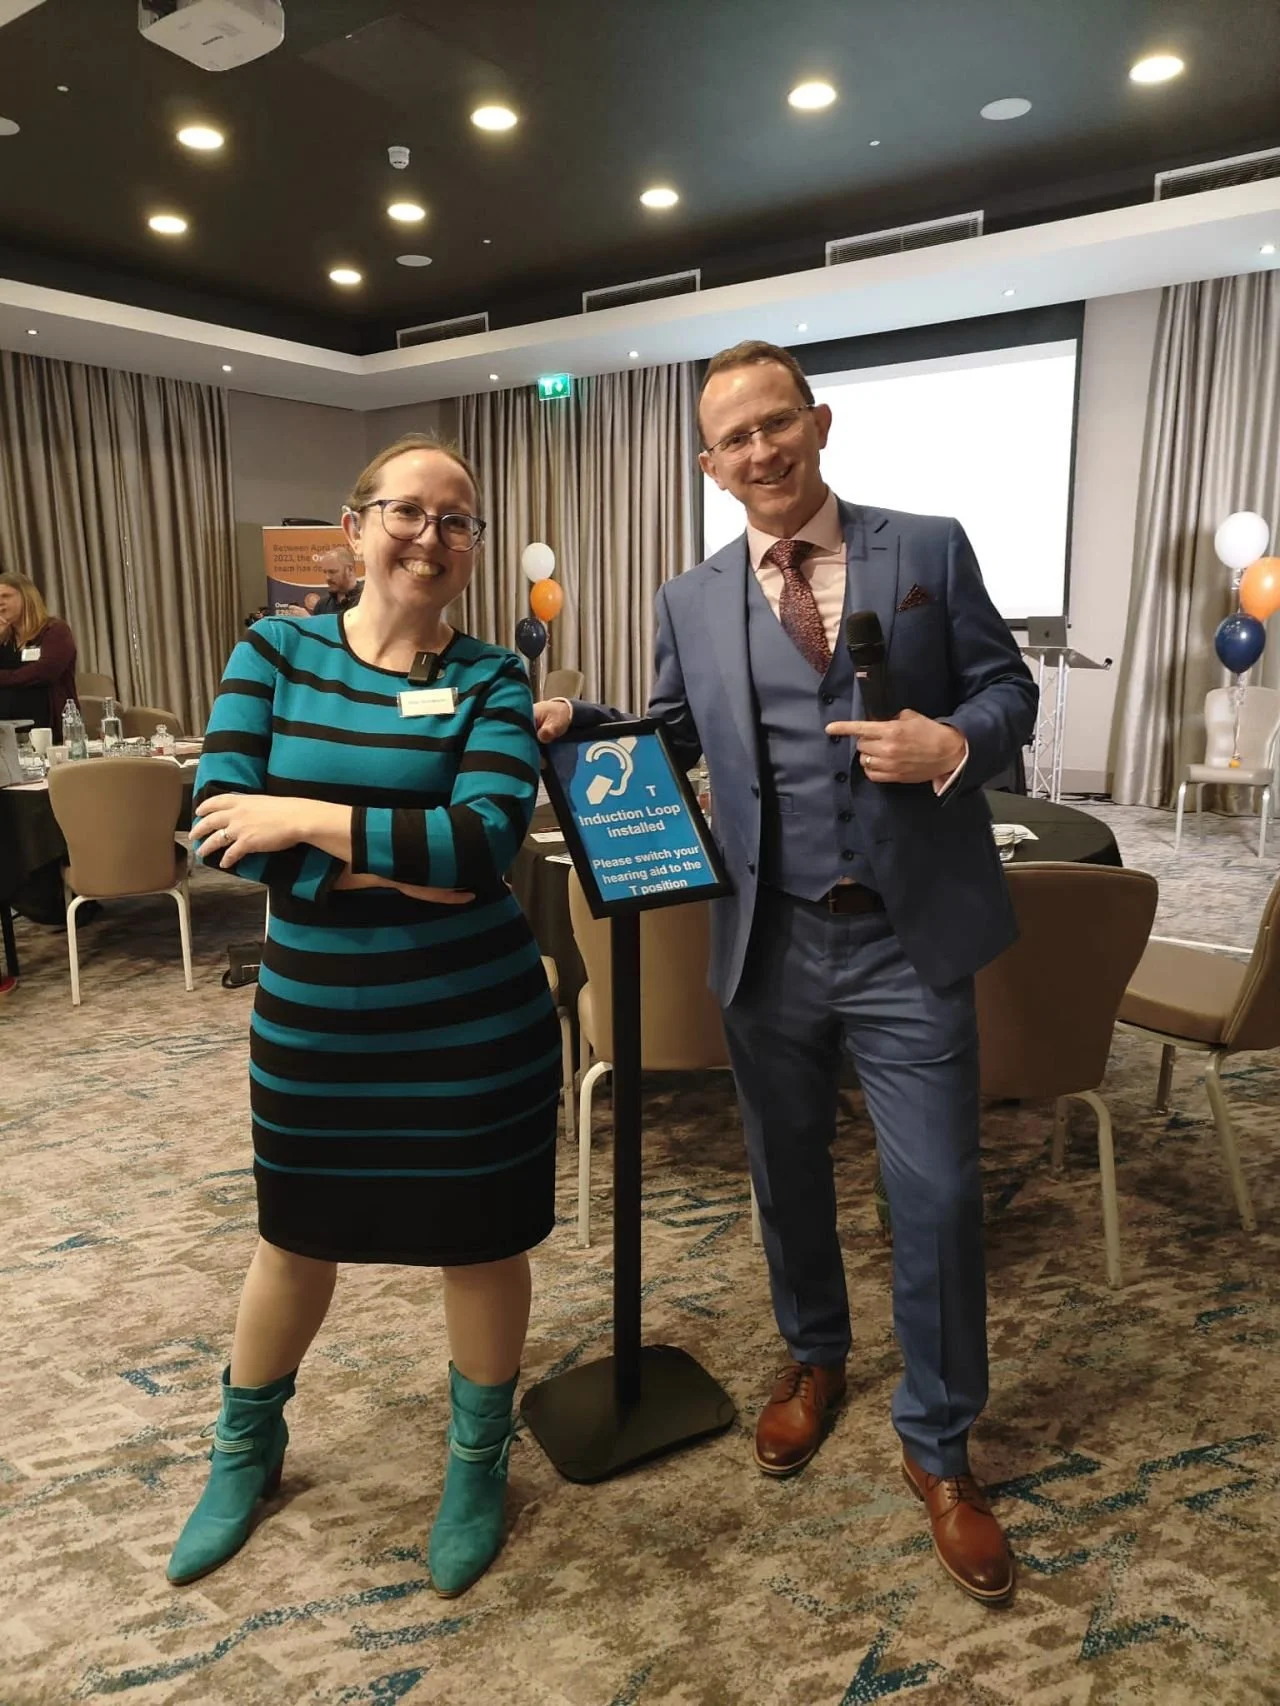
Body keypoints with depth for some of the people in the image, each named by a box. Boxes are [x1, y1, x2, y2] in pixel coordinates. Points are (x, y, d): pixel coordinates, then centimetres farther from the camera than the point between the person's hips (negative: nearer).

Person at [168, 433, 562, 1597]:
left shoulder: (492, 679, -6)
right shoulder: (273, 652, -2)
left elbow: (489, 843, -21)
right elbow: (222, 830, -12)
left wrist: (306, 820, -20)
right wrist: (401, 862, -19)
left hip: (472, 1021, -1)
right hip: (312, 1016, 2)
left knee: (481, 1239, 14)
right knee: (297, 1234, 21)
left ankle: (480, 1465, 42)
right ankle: (246, 1449, 49)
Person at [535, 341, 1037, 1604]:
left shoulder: (929, 549, 1)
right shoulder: (693, 601, 6)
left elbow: (1006, 686, 3)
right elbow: (671, 741, 10)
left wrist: (955, 742, -18)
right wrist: (576, 726, -8)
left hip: (909, 936, -2)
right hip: (770, 942, 2)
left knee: (937, 1194, 3)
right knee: (786, 1171, 18)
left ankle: (937, 1446, 28)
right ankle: (812, 1357, 47)